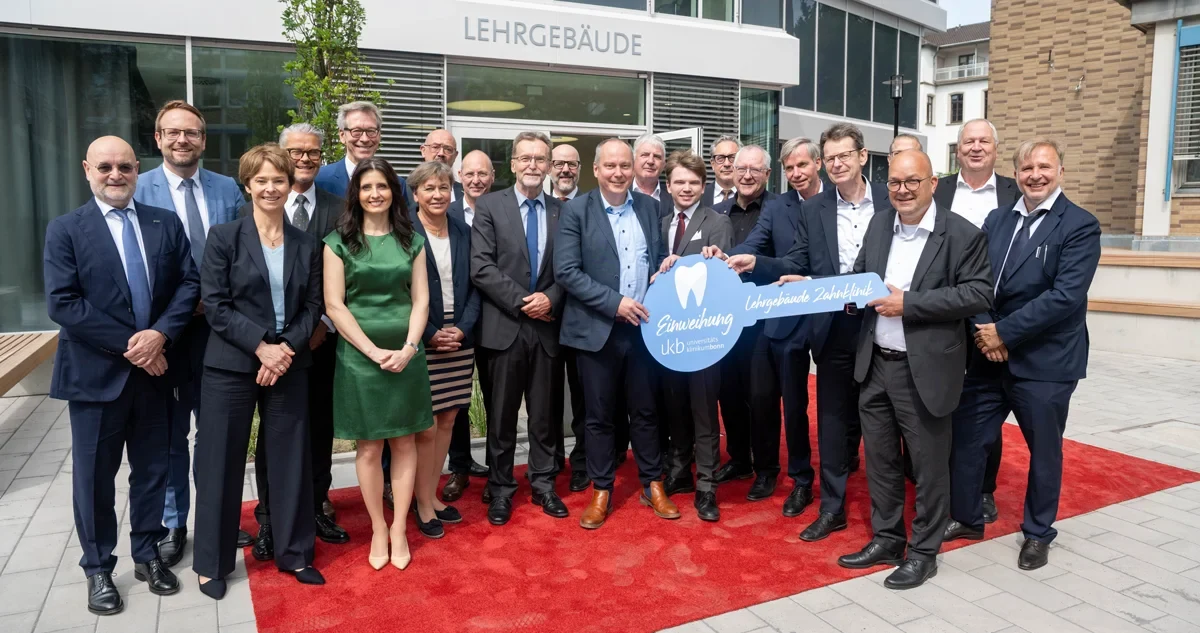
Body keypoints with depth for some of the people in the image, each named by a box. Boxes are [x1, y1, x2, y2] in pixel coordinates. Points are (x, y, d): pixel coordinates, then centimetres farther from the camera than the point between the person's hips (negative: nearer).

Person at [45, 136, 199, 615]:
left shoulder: (166, 223, 6)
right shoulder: (65, 230, -3)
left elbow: (189, 283, 0)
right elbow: (62, 304, -12)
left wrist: (161, 333, -15)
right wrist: (128, 345, -16)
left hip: (154, 369, 3)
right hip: (95, 373, -2)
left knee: (152, 469, 13)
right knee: (94, 476, 9)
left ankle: (147, 554, 30)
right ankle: (98, 569, 25)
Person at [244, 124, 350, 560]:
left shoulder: (340, 210, 4)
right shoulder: (254, 210, 1)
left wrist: (325, 324, -9)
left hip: (323, 338, 1)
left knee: (320, 427, 10)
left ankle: (318, 507, 25)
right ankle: (269, 518, 20)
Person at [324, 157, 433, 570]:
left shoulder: (412, 241, 7)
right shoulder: (339, 242, 0)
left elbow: (421, 301, 4)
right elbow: (334, 306, -6)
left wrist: (408, 347, -11)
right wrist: (374, 351, -13)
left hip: (407, 356, 2)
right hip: (359, 356, -2)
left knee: (404, 442, 7)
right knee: (369, 447, 5)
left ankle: (399, 529, 18)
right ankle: (377, 528, 19)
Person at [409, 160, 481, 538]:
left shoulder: (464, 233, 9)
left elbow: (473, 287, 9)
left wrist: (462, 329, -6)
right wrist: (431, 335, -13)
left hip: (459, 340, 5)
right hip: (420, 343, -5)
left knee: (447, 421, 11)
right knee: (425, 426, 0)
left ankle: (432, 495, 25)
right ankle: (423, 506, 14)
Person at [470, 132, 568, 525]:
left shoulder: (561, 211, 8)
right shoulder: (489, 206, 0)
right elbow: (481, 267, -8)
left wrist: (550, 298, -12)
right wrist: (521, 301, -14)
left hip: (547, 327, 2)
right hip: (505, 326, -2)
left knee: (544, 414, 11)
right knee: (502, 415, 7)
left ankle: (543, 484, 25)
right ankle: (500, 490, 20)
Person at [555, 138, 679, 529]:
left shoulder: (650, 208, 7)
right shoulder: (576, 210, -5)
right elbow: (566, 272, -12)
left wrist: (668, 268, -7)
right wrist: (615, 302, -18)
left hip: (643, 327, 3)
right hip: (597, 330, -3)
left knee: (645, 411, 13)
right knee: (599, 416, 8)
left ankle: (652, 485, 27)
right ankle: (601, 491, 22)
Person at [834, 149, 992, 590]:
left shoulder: (962, 235, -10)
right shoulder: (879, 225, 8)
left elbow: (978, 294, -16)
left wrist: (909, 303, -20)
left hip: (924, 369, -6)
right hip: (875, 364, 6)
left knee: (928, 465, 8)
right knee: (879, 459, 16)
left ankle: (923, 552, 24)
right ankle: (887, 538, 33)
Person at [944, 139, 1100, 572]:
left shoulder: (1080, 226, -8)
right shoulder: (997, 219, 8)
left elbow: (1066, 295, -19)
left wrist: (1004, 332, -19)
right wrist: (983, 332, -13)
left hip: (1044, 361, -4)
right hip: (990, 356, 5)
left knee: (1044, 449, 11)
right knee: (966, 439, 10)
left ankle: (1038, 533, 31)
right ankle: (966, 518, 30)